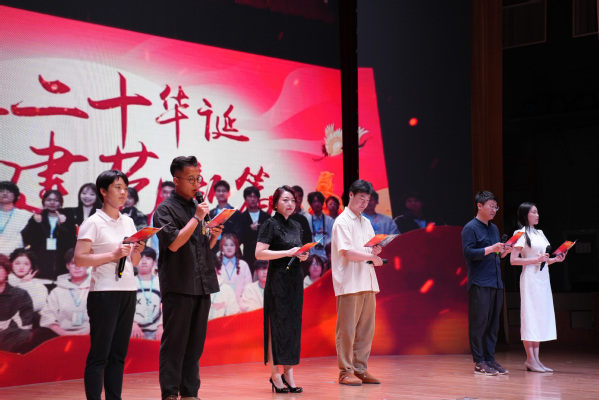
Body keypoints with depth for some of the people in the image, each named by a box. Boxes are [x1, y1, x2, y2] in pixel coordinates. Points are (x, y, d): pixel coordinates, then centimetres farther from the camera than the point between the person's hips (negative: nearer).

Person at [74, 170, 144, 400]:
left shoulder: (128, 222, 15)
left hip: (128, 292, 7)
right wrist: (113, 255, -18)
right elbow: (79, 259, -14)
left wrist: (137, 252, -1)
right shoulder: (93, 223, -5)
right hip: (104, 293, -7)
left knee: (119, 354, 9)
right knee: (99, 355, -4)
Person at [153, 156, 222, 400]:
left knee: (195, 344, 10)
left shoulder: (198, 208, 16)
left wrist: (214, 237, 1)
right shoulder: (166, 209, -5)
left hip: (202, 286, 7)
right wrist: (196, 219, -15)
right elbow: (174, 243, -17)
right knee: (174, 342, -3)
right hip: (178, 286, -7)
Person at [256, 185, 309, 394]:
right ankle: (275, 374, -1)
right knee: (276, 325, -5)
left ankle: (288, 373, 10)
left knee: (293, 325, 5)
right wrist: (288, 252, -18)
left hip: (295, 279, 7)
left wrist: (302, 256, 3)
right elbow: (259, 253, -15)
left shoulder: (296, 226, 15)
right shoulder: (270, 224, -6)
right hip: (277, 279, -7)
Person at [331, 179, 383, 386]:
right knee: (347, 329, -4)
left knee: (366, 329, 7)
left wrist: (376, 251, 1)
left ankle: (360, 369, 14)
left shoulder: (366, 222, 20)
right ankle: (346, 371, 0)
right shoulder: (342, 221, -5)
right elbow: (346, 252, -16)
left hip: (367, 282, 8)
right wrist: (371, 257, -12)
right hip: (349, 282, -8)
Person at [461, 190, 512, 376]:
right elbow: (468, 252, -14)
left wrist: (505, 251, 4)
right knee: (479, 322, -5)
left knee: (493, 323, 7)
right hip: (479, 284, -8)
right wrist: (490, 249, -19)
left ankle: (490, 359, 13)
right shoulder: (470, 228, -5)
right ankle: (479, 362, -2)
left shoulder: (494, 228, 19)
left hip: (496, 283, 8)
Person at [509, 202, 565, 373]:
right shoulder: (521, 234, -5)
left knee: (541, 316, 6)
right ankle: (530, 359, -4)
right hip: (530, 278, -8)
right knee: (530, 316, -6)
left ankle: (535, 358, 9)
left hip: (543, 277, 8)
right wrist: (536, 259, -17)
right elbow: (513, 260, -13)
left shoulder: (539, 233, 17)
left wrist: (555, 259, 4)